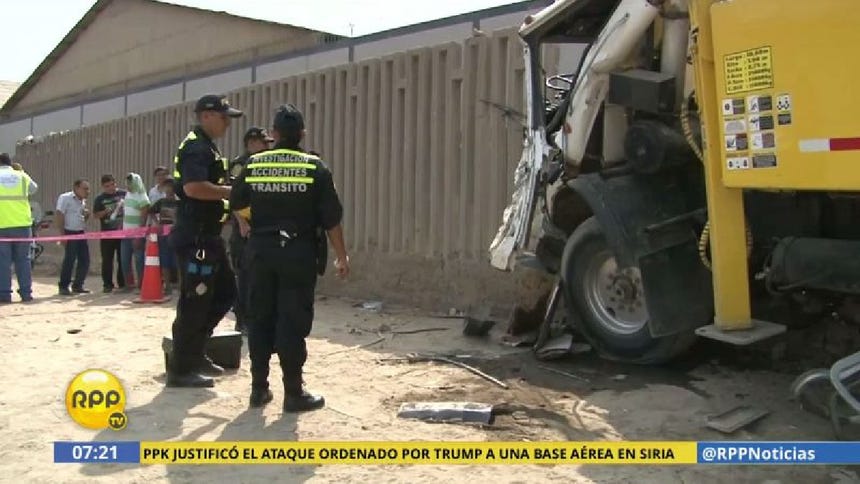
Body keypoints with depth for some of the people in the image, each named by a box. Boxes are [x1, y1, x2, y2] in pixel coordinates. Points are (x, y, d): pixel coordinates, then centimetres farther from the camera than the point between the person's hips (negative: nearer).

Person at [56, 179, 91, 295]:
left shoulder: (83, 201, 15)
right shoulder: (65, 198, -7)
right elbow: (59, 216, -13)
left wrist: (87, 215, 2)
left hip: (81, 233, 8)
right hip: (70, 233, -8)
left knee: (85, 260, 6)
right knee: (69, 260, -7)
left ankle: (77, 285, 17)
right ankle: (63, 287, 4)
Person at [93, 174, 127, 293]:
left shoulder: (124, 194, 2)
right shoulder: (100, 198, 5)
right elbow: (95, 215, 4)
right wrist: (105, 212, -14)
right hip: (107, 233, 1)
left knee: (123, 259, 5)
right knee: (107, 260, 4)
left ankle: (122, 283, 14)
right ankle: (107, 284, 11)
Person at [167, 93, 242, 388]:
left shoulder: (206, 147, 19)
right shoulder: (196, 147, -14)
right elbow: (193, 187, -29)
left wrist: (227, 198, 10)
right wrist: (233, 191, -20)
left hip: (207, 236, 11)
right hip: (194, 238, -11)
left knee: (225, 292, 16)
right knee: (194, 302, -4)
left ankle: (195, 354, 24)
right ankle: (180, 369, 6)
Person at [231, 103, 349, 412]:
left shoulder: (253, 165, 3)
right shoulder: (314, 167, -7)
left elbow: (237, 204, 19)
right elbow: (331, 218, -7)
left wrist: (246, 225, 40)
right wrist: (341, 255, 2)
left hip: (260, 250, 3)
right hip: (298, 253, -3)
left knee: (260, 319, 12)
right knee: (293, 323, 0)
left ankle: (259, 388, 18)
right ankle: (294, 392, 5)